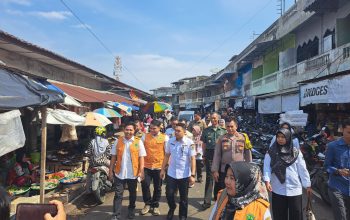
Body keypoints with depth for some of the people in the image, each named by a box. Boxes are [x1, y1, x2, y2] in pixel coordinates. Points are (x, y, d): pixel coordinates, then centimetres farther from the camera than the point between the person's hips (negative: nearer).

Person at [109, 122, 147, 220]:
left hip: (133, 173, 0)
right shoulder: (118, 141, 0)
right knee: (118, 194, 3)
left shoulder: (138, 142, -5)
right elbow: (113, 157, 3)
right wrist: (111, 171, 1)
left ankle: (131, 210, 38)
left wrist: (141, 171, -9)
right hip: (119, 173, 0)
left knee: (132, 193, 17)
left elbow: (141, 158, -4)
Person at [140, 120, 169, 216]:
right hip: (146, 166, 1)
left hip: (159, 166, 0)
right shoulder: (145, 136, 2)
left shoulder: (165, 138, -2)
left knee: (157, 188, 10)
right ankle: (147, 204, 21)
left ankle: (155, 206, 29)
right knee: (145, 185, -3)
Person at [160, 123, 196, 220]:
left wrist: (192, 175, -16)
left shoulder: (189, 143, -13)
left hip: (184, 175, -2)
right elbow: (167, 156, 8)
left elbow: (192, 159, -12)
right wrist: (163, 169, 8)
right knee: (169, 194, 8)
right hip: (171, 173, 3)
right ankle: (172, 208, 40)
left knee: (183, 197, 11)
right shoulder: (170, 141, -3)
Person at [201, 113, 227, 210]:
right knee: (209, 176, -2)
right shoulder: (206, 130, 6)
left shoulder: (223, 130, 3)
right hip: (209, 154, 0)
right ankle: (207, 201, 1)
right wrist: (204, 155, 6)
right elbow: (204, 144, 9)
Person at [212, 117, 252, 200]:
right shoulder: (221, 138, 0)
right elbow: (217, 155, 1)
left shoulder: (243, 137, -1)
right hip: (224, 171, 0)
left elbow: (248, 154, 5)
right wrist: (215, 170, -4)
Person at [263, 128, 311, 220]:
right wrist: (267, 181, -21)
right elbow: (267, 167, -7)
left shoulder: (296, 152, 2)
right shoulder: (271, 152, 0)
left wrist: (308, 185, 5)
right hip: (278, 190, 0)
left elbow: (302, 169, 4)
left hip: (294, 189, 0)